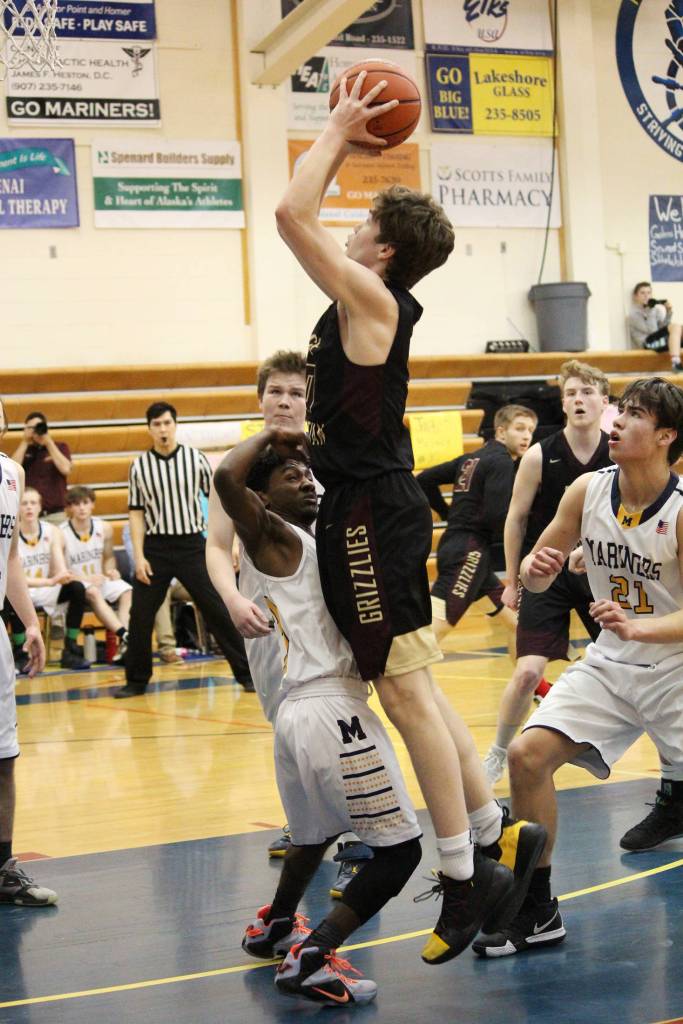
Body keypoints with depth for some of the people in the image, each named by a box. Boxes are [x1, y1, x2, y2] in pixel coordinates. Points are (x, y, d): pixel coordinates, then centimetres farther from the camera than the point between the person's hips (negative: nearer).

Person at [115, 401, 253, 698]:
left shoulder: (196, 459, 0)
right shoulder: (139, 467, 2)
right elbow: (137, 513, 3)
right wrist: (139, 556, -4)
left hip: (192, 545, -1)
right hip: (155, 547, 1)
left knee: (218, 611, -3)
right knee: (140, 616, 0)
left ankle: (246, 674, 5)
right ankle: (136, 681, 15)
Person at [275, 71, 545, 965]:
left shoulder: (372, 299, -14)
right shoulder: (364, 301, 12)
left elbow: (292, 214, -20)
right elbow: (302, 222, 25)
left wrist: (338, 130, -8)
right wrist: (343, 140, 19)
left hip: (374, 513, -10)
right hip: (367, 506, 10)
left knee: (405, 688, -7)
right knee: (410, 683, 15)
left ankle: (463, 873, -3)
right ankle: (491, 830, 22)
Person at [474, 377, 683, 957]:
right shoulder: (587, 491, -5)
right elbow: (539, 572, 7)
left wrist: (636, 628, -38)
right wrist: (535, 570, -16)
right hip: (610, 666, 5)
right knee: (528, 755, -9)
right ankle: (539, 913, 5)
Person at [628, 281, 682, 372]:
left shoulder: (656, 310, 21)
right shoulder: (634, 314, 2)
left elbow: (664, 327, 9)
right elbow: (651, 330, -10)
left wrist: (669, 313, -2)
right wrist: (650, 312, -10)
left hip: (661, 341, 6)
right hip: (648, 342, -6)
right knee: (676, 327, -28)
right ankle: (676, 362, -44)